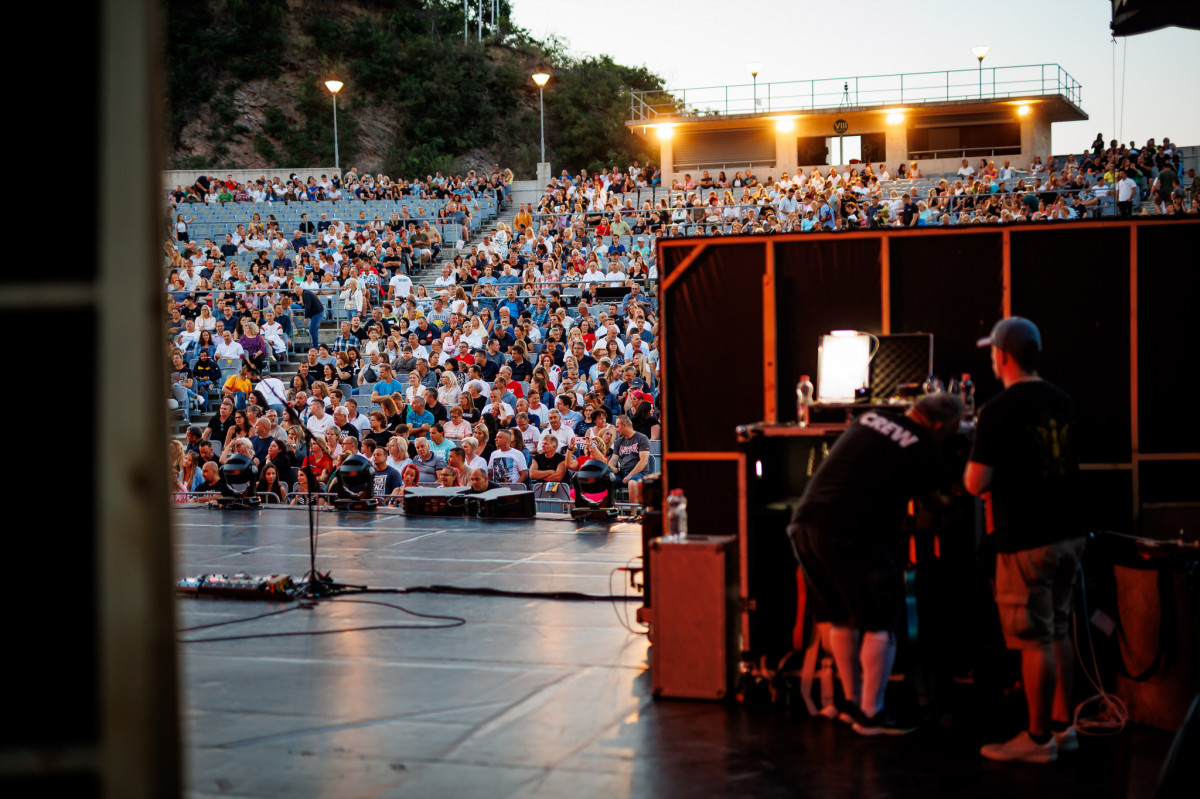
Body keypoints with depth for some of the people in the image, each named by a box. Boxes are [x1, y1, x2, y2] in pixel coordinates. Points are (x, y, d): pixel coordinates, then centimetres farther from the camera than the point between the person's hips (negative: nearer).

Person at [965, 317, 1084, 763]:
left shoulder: (999, 411, -16)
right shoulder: (1064, 403, 7)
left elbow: (975, 483, -18)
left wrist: (983, 481, 5)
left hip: (1027, 542, -8)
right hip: (1069, 533, 8)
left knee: (1035, 640, 0)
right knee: (1058, 633, 17)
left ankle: (1038, 739, 8)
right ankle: (1062, 726, 25)